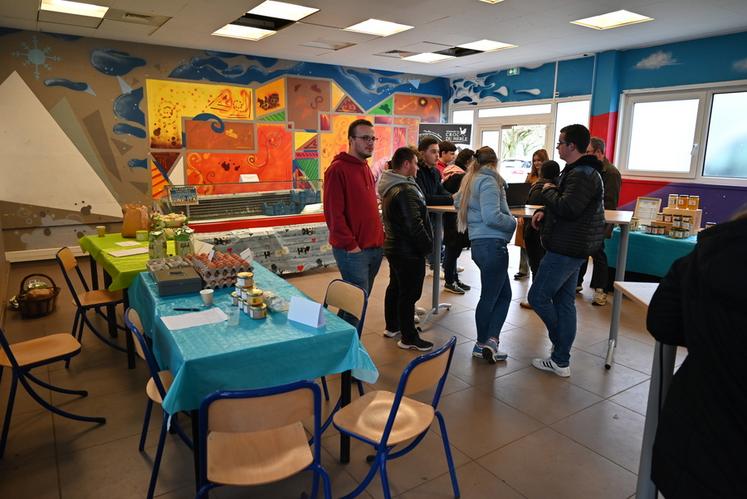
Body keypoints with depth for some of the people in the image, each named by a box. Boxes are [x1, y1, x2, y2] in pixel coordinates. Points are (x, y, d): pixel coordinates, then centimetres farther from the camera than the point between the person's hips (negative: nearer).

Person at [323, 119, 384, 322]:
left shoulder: (365, 167, 16)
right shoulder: (337, 169, -12)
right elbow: (333, 213, -17)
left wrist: (380, 237, 14)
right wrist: (351, 245, -17)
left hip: (374, 248, 8)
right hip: (352, 251, -8)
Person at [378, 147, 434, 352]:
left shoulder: (390, 187, 10)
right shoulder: (405, 191, -23)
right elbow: (414, 225, -25)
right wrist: (428, 245, -11)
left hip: (393, 247, 11)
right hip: (409, 251, -11)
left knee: (395, 287, 21)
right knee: (409, 294, -2)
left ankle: (392, 326, 36)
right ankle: (408, 338, 8)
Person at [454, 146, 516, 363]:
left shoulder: (470, 180, 15)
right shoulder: (489, 181, -12)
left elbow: (457, 202, 31)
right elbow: (492, 217, -22)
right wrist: (513, 222, -6)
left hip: (479, 243, 8)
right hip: (492, 244, -8)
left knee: (503, 293, 11)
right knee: (490, 296, 2)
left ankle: (486, 343, 11)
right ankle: (488, 342, 12)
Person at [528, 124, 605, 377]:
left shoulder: (582, 175, -18)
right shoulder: (578, 171, 17)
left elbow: (567, 208, -29)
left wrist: (548, 191, -11)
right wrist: (544, 210, 5)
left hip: (566, 249, -11)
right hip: (571, 248, 11)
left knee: (537, 297, -3)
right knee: (564, 301, 12)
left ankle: (560, 352, 12)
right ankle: (561, 361, 20)